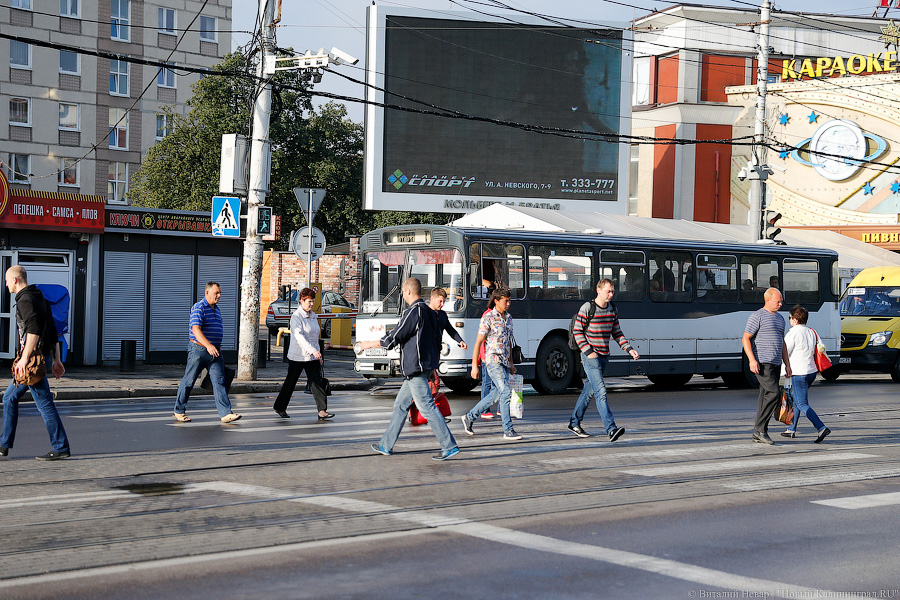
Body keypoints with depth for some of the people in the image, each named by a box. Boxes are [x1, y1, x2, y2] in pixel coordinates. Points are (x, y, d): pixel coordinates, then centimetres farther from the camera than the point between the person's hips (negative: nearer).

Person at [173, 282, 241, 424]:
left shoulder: (216, 309, 16)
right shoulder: (198, 308, -11)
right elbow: (196, 329, -23)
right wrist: (208, 345, -35)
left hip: (215, 351, 7)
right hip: (198, 350, -7)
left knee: (219, 381, -4)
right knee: (188, 381, 4)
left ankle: (225, 413, -11)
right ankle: (179, 411, 18)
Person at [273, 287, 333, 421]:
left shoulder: (313, 316, 13)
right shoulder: (296, 317, -12)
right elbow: (299, 336, -25)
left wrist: (319, 355, 20)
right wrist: (313, 350, -36)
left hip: (312, 357, 6)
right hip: (297, 356, -6)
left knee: (316, 382, -6)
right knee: (290, 382, 7)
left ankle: (322, 411, -13)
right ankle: (279, 407, 25)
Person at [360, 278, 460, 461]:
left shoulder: (413, 312, -16)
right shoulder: (429, 312, 13)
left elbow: (393, 339, -14)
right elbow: (436, 342, 19)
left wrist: (369, 344, 0)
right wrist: (433, 365, 26)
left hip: (416, 367, -10)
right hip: (426, 365, 10)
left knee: (427, 408, -8)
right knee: (401, 405, 16)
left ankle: (450, 447, -8)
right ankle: (386, 445, 23)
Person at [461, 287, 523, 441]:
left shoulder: (508, 318, 13)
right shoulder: (488, 318, -9)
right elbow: (478, 342, -9)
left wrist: (511, 363, 22)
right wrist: (474, 366, -13)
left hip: (504, 362, 8)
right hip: (493, 360, -8)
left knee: (495, 394, 11)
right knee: (505, 392, -15)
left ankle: (469, 417, 26)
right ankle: (508, 430, -13)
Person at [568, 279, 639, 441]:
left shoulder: (612, 309, 9)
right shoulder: (587, 308, -11)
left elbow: (617, 332, 16)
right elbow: (577, 332, -8)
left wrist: (629, 349, 4)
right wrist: (588, 352, -16)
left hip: (604, 357, 7)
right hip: (590, 357, -7)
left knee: (589, 391, 14)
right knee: (600, 391, -15)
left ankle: (574, 423, 28)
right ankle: (611, 429, -24)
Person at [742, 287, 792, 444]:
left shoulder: (779, 318, 19)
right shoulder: (757, 316, -7)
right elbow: (745, 339, -10)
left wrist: (787, 364, 17)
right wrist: (752, 360, -20)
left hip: (776, 364, 8)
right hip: (762, 363, -8)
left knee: (766, 396, 6)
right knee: (773, 392, -19)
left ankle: (759, 434, 10)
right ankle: (759, 428, -11)